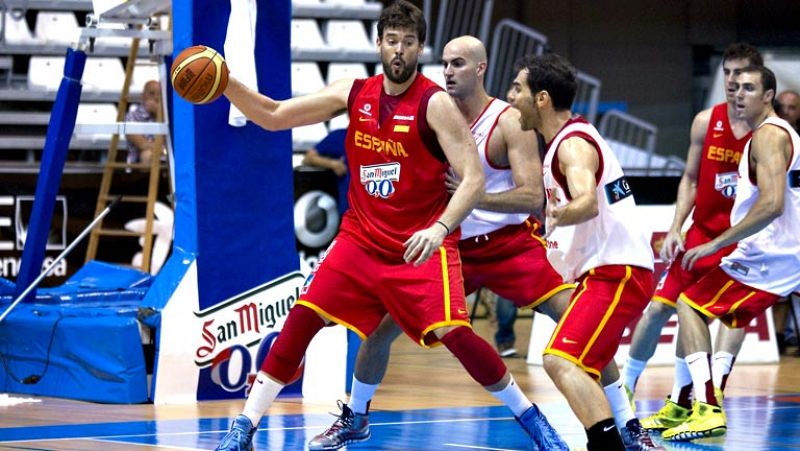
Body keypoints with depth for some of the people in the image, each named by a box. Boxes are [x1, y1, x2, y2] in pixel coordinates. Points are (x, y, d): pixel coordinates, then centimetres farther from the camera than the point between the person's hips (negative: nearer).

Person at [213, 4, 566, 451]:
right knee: (302, 318, -7)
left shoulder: (436, 104, -12)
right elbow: (273, 116, 6)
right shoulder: (354, 94, 2)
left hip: (422, 245, -4)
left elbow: (473, 179, -18)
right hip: (362, 239, 4)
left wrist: (439, 229, -33)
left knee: (454, 334, -17)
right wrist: (226, 84, -9)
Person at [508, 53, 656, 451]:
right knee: (578, 366, 24)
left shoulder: (573, 145, -16)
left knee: (561, 361, -25)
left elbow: (588, 202, -36)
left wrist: (561, 214, -57)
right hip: (605, 271, 11)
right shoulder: (565, 140, 16)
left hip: (615, 273, -11)